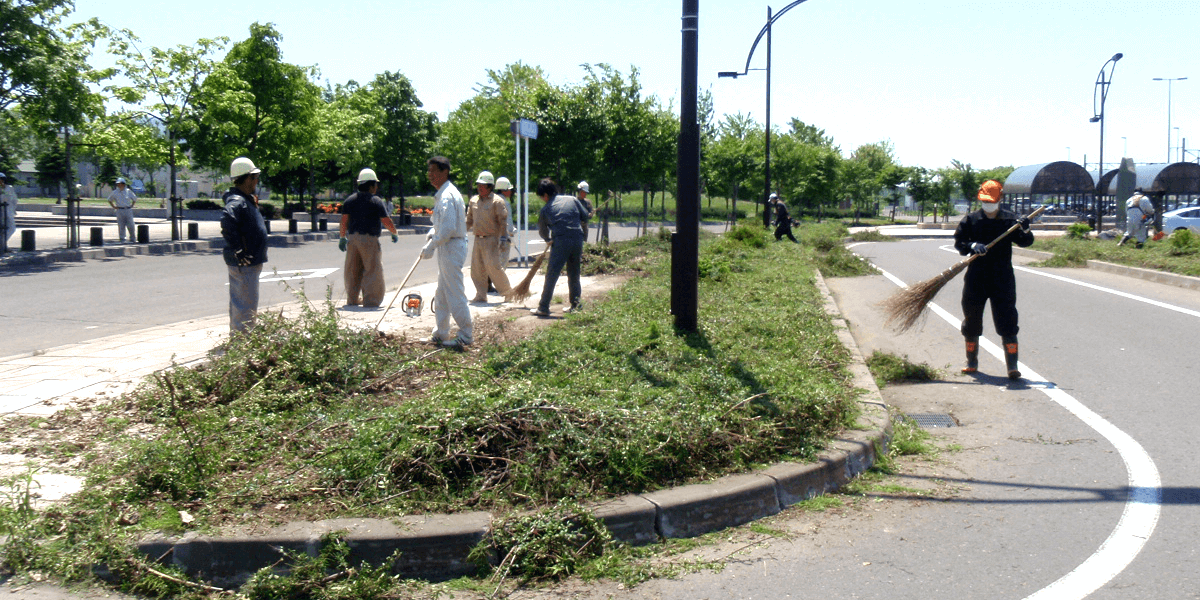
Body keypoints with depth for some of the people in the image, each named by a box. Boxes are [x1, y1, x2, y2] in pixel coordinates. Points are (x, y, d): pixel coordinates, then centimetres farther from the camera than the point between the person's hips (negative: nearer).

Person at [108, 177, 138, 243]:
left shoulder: (128, 191, 4)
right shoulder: (115, 192, 4)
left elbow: (135, 199, 17)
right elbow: (109, 200, 19)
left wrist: (131, 206, 6)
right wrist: (114, 207, 8)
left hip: (128, 210, 0)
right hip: (120, 210, 0)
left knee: (130, 225, 0)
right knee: (121, 226, -1)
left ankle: (132, 238, 14)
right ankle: (122, 239, 2)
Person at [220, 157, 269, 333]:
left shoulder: (246, 200, 15)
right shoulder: (237, 201, -19)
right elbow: (227, 220, -37)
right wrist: (238, 251, -32)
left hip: (250, 262, 11)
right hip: (244, 264, -11)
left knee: (239, 304, 19)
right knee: (246, 305, -8)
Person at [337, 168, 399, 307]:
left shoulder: (349, 200, 8)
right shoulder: (376, 202, -5)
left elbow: (344, 221, 5)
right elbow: (387, 222, -6)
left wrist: (342, 237, 15)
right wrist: (394, 233, 10)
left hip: (352, 238, 5)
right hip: (369, 239, -5)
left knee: (353, 271, 12)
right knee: (372, 270, 0)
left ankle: (352, 300, 17)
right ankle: (370, 301, -2)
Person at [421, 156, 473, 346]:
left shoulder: (447, 196, -19)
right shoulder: (442, 194, 14)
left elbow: (448, 229, -25)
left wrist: (430, 247, -17)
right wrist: (433, 233, 12)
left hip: (452, 248, -11)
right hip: (447, 248, 11)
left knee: (455, 293, -4)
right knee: (441, 295, 15)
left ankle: (466, 335, 4)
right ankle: (440, 334, 23)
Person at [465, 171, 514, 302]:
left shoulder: (497, 201, -6)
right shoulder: (474, 200, 13)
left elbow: (503, 221, -8)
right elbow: (469, 220, 23)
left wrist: (503, 237, -14)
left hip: (491, 240, -7)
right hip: (478, 240, 7)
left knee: (492, 266, -12)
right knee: (477, 269, 5)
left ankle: (508, 290, 4)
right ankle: (481, 295, 13)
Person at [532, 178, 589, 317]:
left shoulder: (545, 209, 6)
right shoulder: (572, 199, 10)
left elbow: (542, 232, 17)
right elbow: (585, 216, 10)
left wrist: (549, 240, 37)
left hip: (560, 242, -4)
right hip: (578, 240, 4)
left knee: (551, 275, 0)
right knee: (574, 274, 16)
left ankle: (543, 308, 0)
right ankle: (575, 305, 20)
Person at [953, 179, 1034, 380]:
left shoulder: (1010, 219, 2)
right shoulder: (971, 219, 4)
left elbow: (1025, 242, -3)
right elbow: (958, 243, 3)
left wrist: (1025, 230, -23)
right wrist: (973, 246, -17)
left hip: (1002, 278, -2)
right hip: (975, 278, 2)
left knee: (1007, 324, -6)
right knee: (971, 321, 11)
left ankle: (1012, 366, -4)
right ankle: (972, 363, 26)